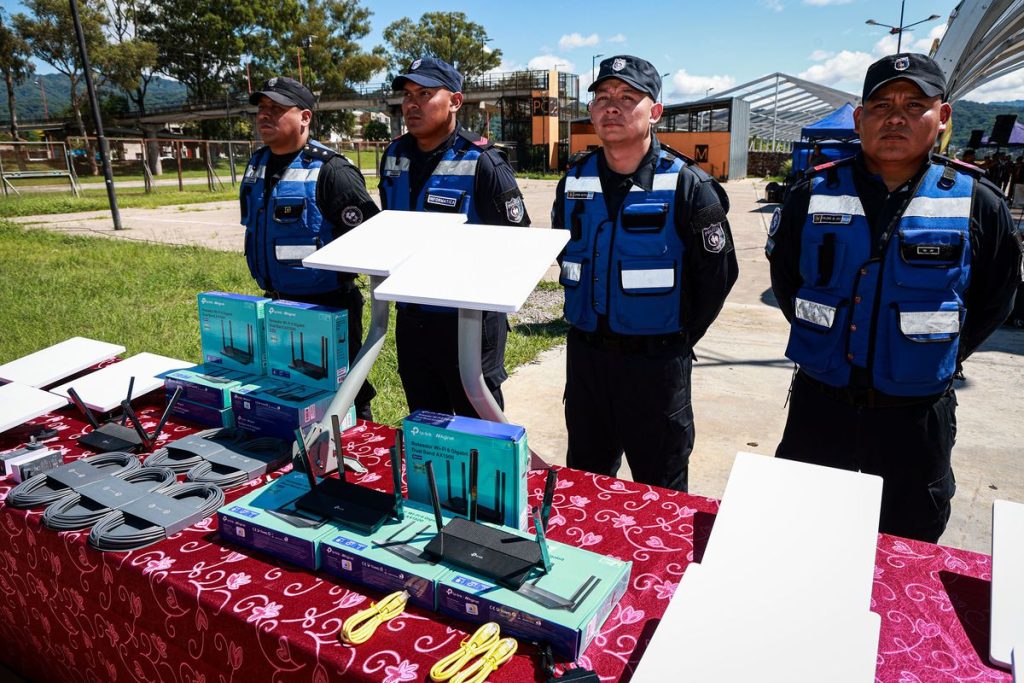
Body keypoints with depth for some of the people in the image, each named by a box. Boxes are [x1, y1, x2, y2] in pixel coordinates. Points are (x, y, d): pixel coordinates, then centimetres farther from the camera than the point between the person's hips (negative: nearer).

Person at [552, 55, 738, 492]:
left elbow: (718, 273, -6)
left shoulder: (687, 185, -11)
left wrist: (680, 337, 0)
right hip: (584, 355, 5)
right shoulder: (574, 181, 4)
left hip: (656, 363, -4)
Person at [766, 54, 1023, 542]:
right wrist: (819, 335, 7)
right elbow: (783, 273, 11)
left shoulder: (976, 203, -4)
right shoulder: (815, 194, -2)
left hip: (917, 419, 0)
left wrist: (943, 355, 4)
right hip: (820, 406, 1)